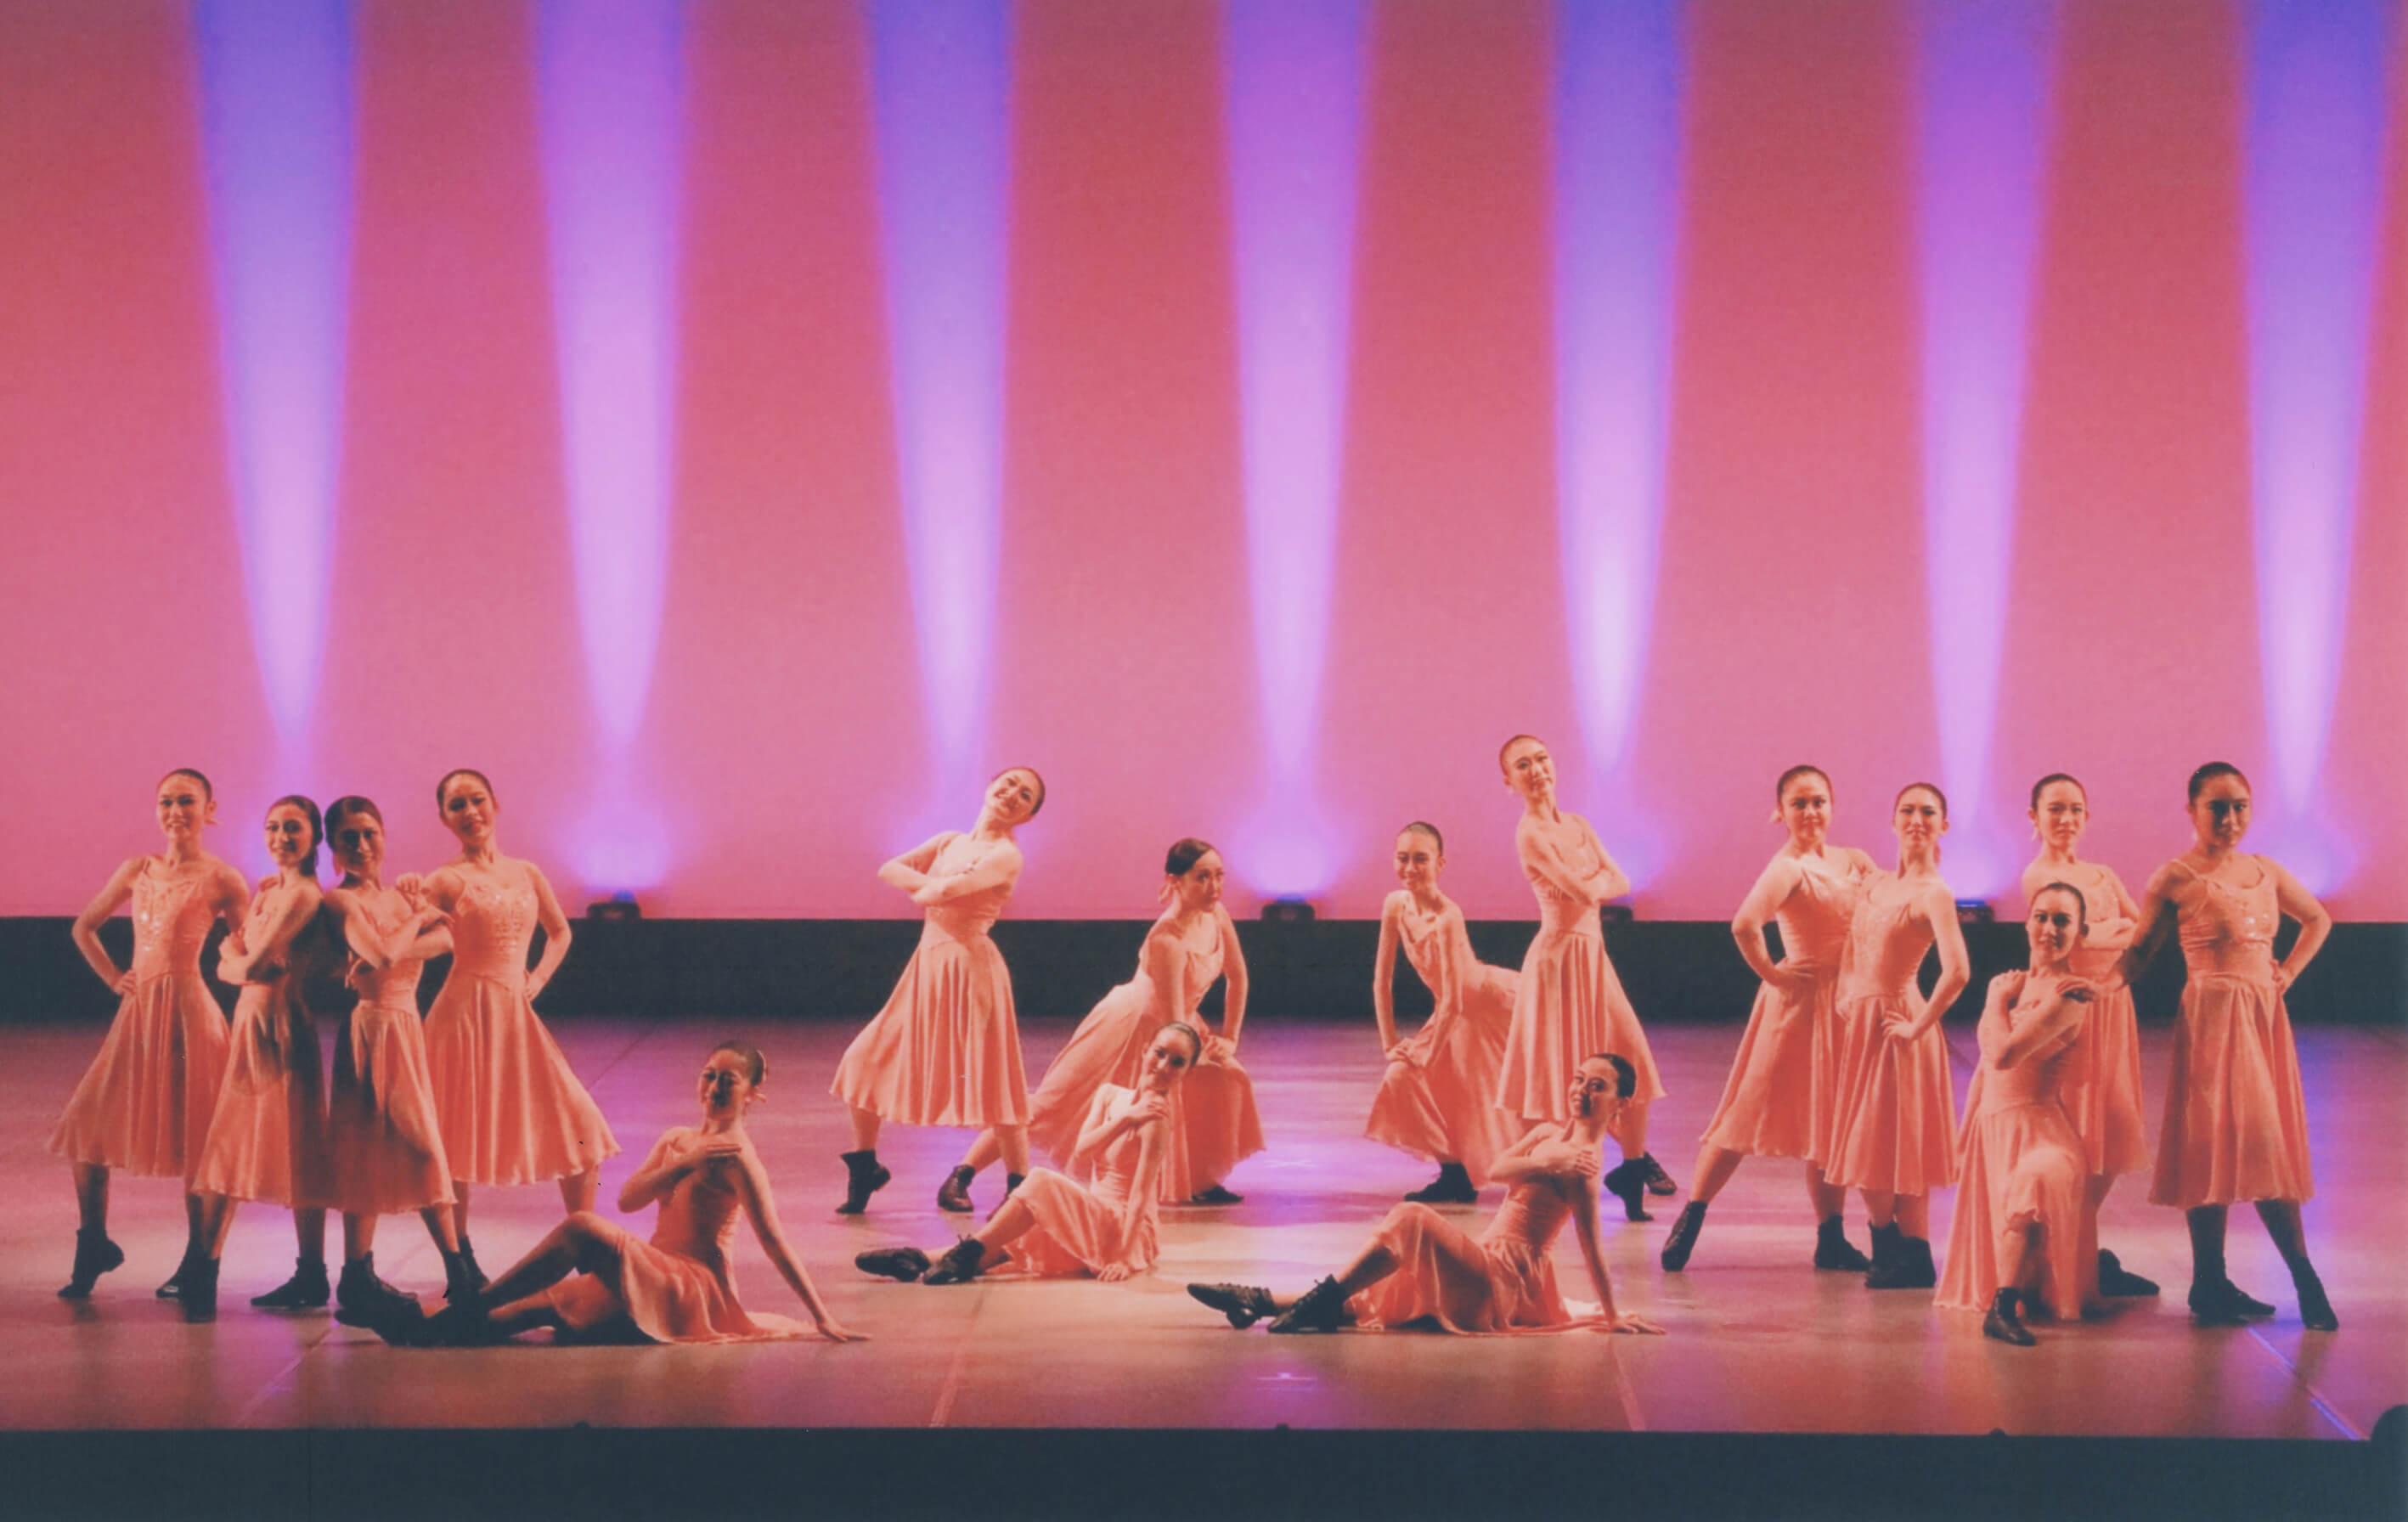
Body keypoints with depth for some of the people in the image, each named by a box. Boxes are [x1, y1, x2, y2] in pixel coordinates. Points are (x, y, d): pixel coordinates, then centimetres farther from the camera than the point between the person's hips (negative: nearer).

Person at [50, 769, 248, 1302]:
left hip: (188, 1010, -5)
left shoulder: (220, 879, -3)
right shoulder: (139, 870, 10)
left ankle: (197, 1261, 14)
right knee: (86, 1124, 3)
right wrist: (112, 977, 12)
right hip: (137, 1010, 5)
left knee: (191, 1135, 1)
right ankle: (93, 1245, 20)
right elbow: (84, 928, 21)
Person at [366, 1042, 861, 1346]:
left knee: (583, 1228, -25)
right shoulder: (677, 1140, 17)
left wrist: (821, 1318, -16)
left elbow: (775, 1242, -12)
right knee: (547, 1304, -5)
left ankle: (455, 1317, -27)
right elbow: (627, 1199, 2)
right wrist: (681, 1164, -13)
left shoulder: (736, 1155, -8)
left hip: (696, 1290, -9)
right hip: (658, 1285, 9)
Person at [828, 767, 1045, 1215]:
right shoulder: (951, 841, 14)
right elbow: (889, 870, 5)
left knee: (989, 1080, -7)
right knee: (867, 1060, 8)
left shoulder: (1006, 855, -8)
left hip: (969, 967, -7)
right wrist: (930, 884, -12)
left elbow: (951, 889, -23)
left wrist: (926, 891, -1)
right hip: (927, 967, 7)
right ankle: (864, 1170, 24)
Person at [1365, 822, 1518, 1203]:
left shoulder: (1447, 917, -32)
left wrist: (1428, 1058, -20)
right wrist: (1389, 1043, -7)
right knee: (1400, 1077, -2)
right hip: (1460, 1016, 7)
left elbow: (1453, 1003, -29)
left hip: (1495, 1001, -7)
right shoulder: (1396, 905, -12)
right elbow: (1382, 979, -4)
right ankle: (1455, 1176, 8)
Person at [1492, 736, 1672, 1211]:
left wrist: (1588, 885, -12)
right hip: (1559, 954, -8)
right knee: (1558, 1067, -2)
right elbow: (1582, 893, -20)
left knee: (1632, 1059, 10)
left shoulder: (1577, 824, 11)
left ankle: (1635, 1164, 27)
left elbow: (1620, 881, 4)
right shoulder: (1530, 834, -14)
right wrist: (1596, 882, 0)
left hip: (1593, 956, 8)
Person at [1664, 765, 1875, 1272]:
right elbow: (1745, 924, -31)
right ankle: (1689, 1222, 4)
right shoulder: (1788, 868, -15)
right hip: (1801, 999, -7)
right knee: (1752, 1109, -4)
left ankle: (1832, 1239, 17)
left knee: (1833, 1119, 11)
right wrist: (1770, 973, -20)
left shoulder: (1852, 861, 9)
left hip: (1846, 999, 7)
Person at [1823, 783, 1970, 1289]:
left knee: (1897, 1143, 0)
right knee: (1865, 1144, 14)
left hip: (1894, 1024, -8)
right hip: (1858, 1020, 8)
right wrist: (1844, 1001, 5)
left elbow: (1957, 971, -28)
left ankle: (1914, 1261, 11)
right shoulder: (1874, 884, 9)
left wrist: (1918, 1028, -21)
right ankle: (1889, 1250, 27)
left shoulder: (1933, 894, -15)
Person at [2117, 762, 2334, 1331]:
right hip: (2213, 1016, -7)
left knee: (2269, 1146, 6)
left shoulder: (2265, 871, 11)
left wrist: (2291, 969, 13)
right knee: (2217, 1143, -7)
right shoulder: (2177, 877, -5)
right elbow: (2139, 950, -6)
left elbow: (2318, 919, 26)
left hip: (2265, 1016, 7)